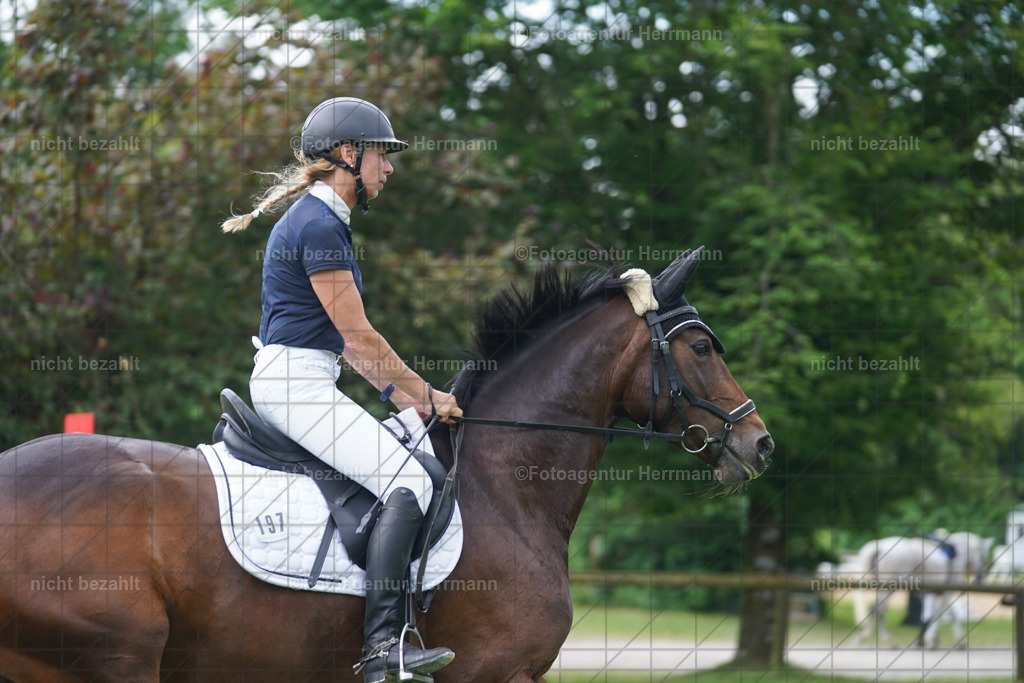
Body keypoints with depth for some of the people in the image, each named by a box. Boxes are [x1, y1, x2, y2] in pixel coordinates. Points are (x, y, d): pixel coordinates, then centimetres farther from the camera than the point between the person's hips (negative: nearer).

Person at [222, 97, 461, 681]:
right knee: (408, 479, -20)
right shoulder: (318, 226, -14)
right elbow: (359, 336, -14)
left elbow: (342, 339, 21)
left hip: (304, 383, 11)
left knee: (418, 452, 17)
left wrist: (403, 396, 15)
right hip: (295, 382, -11)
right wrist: (427, 395, -5)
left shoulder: (326, 221, 19)